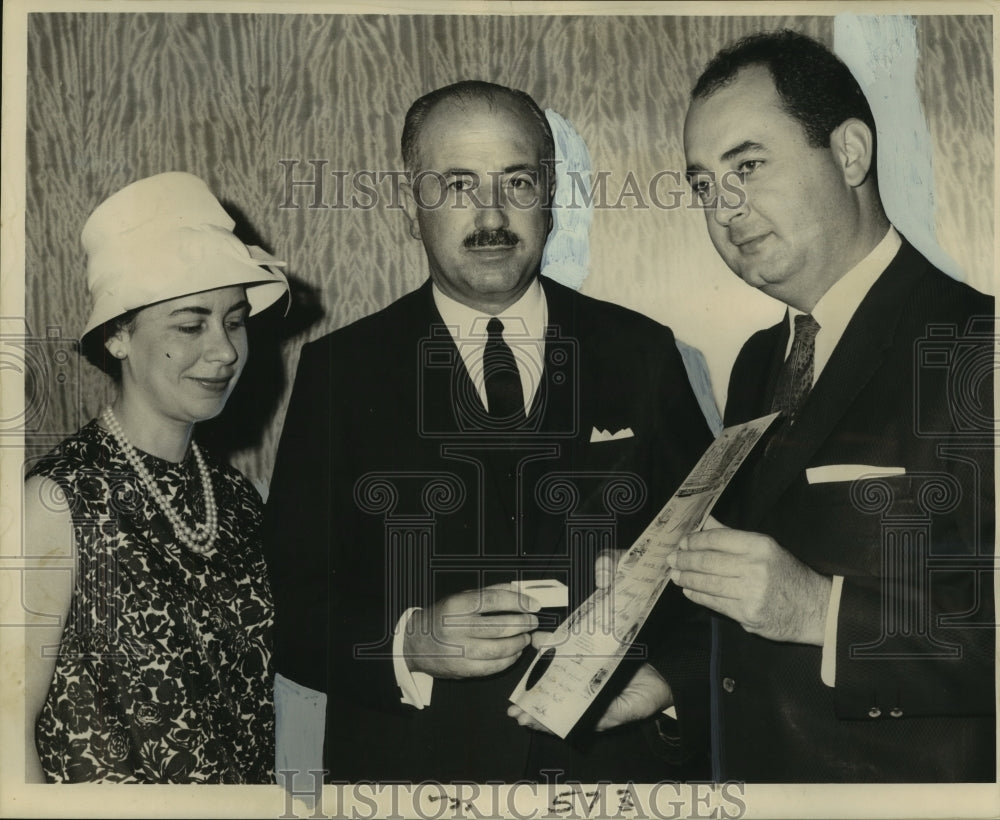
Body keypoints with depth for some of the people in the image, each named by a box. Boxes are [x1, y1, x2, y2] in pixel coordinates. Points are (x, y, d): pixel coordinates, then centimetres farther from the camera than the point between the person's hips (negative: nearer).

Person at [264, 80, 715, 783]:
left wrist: (669, 676, -12)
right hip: (412, 766, -1)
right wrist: (409, 644, -22)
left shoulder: (641, 352, 1)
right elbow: (287, 606, -6)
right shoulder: (340, 371, -3)